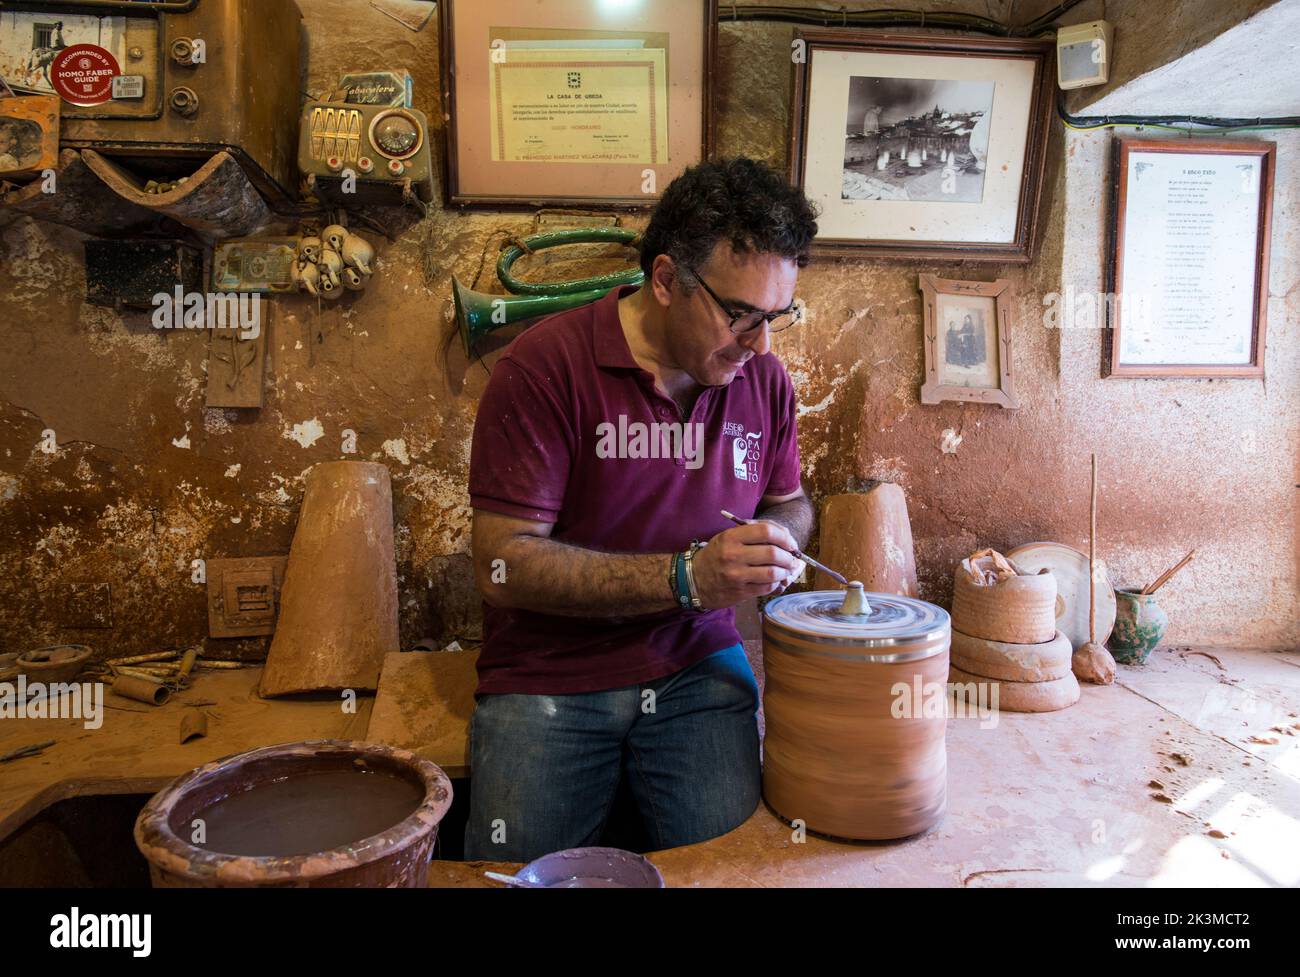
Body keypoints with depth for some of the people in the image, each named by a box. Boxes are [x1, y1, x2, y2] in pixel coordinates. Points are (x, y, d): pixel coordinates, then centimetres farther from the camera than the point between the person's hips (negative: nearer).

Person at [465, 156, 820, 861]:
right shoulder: (545, 364, -13)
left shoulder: (764, 379, 3)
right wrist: (690, 576, -26)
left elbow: (790, 502, 21)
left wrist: (774, 537, -5)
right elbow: (503, 564, -18)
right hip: (548, 679, -2)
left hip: (697, 666, 3)